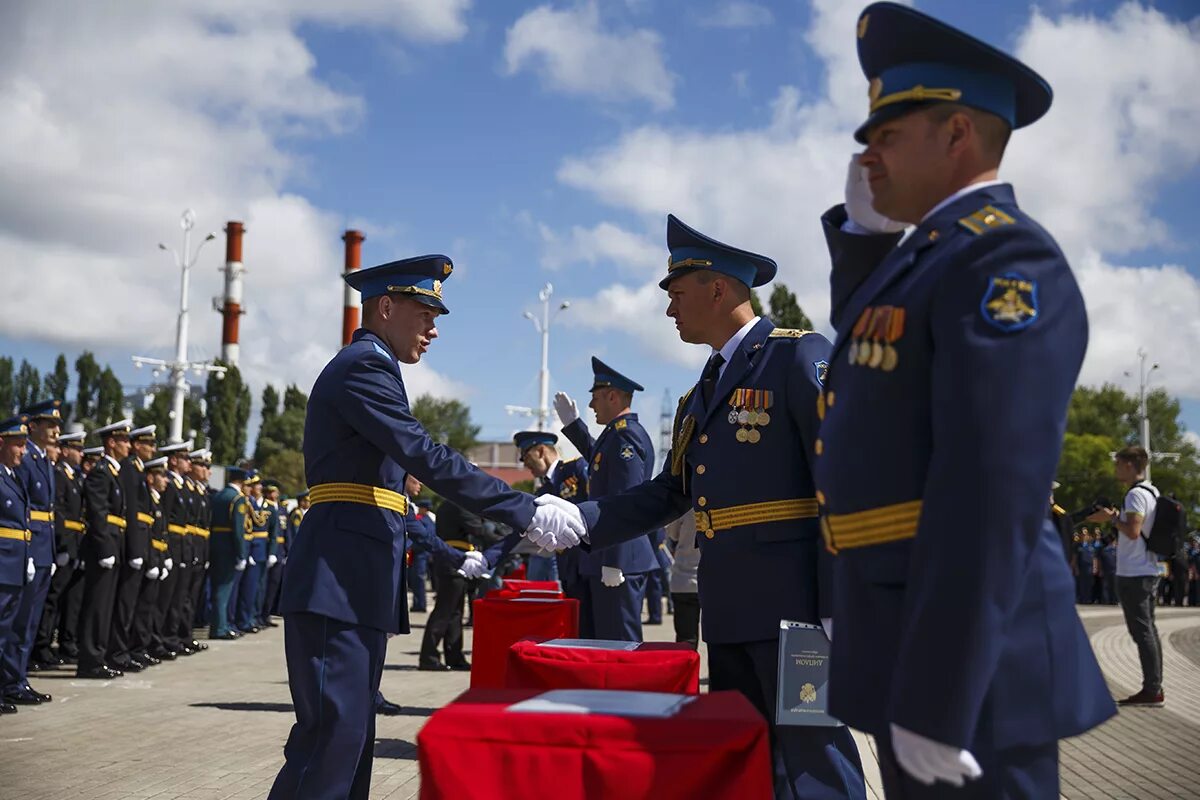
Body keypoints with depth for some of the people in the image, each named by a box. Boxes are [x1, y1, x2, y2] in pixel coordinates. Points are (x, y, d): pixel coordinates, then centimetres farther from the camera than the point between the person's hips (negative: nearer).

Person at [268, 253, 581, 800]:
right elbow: (428, 459, -22)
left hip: (356, 588, 10)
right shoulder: (363, 364, -9)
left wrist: (454, 559, 26)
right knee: (333, 732, -12)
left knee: (353, 737, 10)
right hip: (339, 584, -10)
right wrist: (527, 512, -23)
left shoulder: (367, 368, 23)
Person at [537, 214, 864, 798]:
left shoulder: (798, 356, -7)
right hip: (726, 608, 8)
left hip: (792, 600, -8)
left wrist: (837, 610, -18)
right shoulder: (698, 398, 20)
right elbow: (670, 493, 17)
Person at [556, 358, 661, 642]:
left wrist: (613, 563, -23)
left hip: (619, 564, -11)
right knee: (593, 638, 15)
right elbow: (600, 459, 37)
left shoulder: (625, 437, -16)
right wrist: (573, 424, 35)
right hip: (602, 561, 11)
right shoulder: (619, 434, 16)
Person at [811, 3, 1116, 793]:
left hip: (963, 658, -9)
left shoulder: (1005, 261, -16)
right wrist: (861, 226, 17)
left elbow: (993, 498, -24)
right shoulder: (934, 253, 13)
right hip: (912, 630, 10)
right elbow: (864, 330, 35)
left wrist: (937, 701, -26)